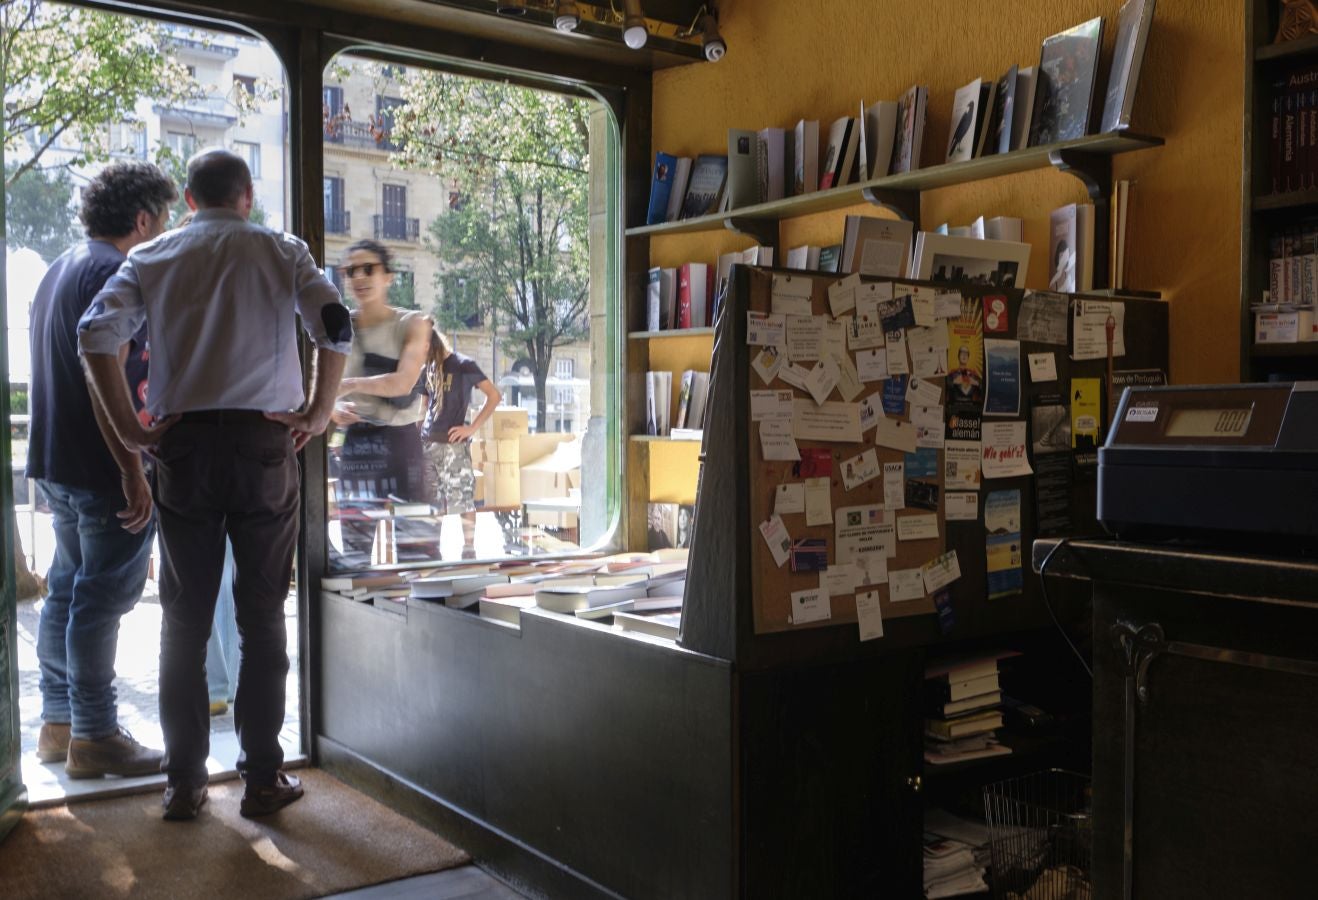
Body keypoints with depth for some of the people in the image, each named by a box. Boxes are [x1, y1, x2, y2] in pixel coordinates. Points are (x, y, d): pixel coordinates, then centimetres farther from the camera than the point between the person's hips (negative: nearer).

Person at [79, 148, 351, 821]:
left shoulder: (152, 257, 10)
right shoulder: (281, 251, 6)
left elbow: (96, 334, -4)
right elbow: (336, 327, -9)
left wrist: (129, 428, 1)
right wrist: (318, 414, 0)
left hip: (183, 445, 2)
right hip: (264, 443, -1)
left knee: (184, 619, 9)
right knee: (262, 615, 5)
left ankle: (184, 783, 15)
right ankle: (262, 778, 11)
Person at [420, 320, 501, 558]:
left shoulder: (463, 365, -6)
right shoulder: (429, 368, 13)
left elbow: (495, 396, -7)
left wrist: (472, 428, -9)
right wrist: (418, 433, 12)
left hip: (453, 444, -6)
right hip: (428, 443, 6)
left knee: (463, 500, -4)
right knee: (433, 502, 10)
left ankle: (469, 550, 2)